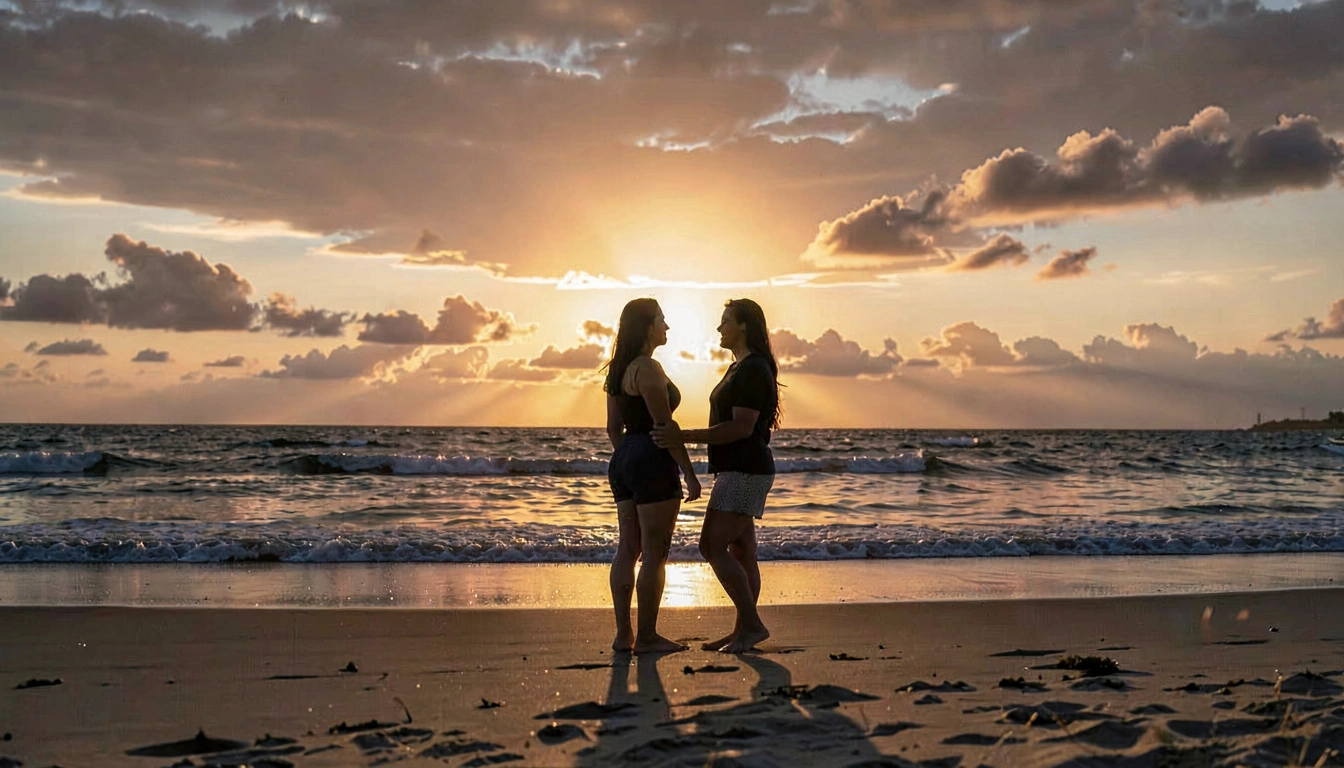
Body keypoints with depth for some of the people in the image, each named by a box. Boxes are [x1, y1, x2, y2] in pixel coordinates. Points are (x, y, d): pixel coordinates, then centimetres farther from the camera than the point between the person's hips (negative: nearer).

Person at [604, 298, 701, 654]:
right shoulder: (648, 368, -14)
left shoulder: (618, 370, 13)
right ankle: (647, 637, 0)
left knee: (628, 549, 10)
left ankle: (623, 633, 13)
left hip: (623, 461, 10)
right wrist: (689, 473, -14)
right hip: (653, 462, -10)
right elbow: (665, 427, -17)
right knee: (655, 554, -3)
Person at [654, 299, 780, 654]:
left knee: (713, 547, -13)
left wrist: (684, 437, -26)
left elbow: (742, 428, -24)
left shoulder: (753, 370, -16)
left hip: (744, 471, -10)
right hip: (737, 471, 10)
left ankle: (752, 625, -7)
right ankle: (743, 630, 13)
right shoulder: (741, 367, 16)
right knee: (741, 552, 10)